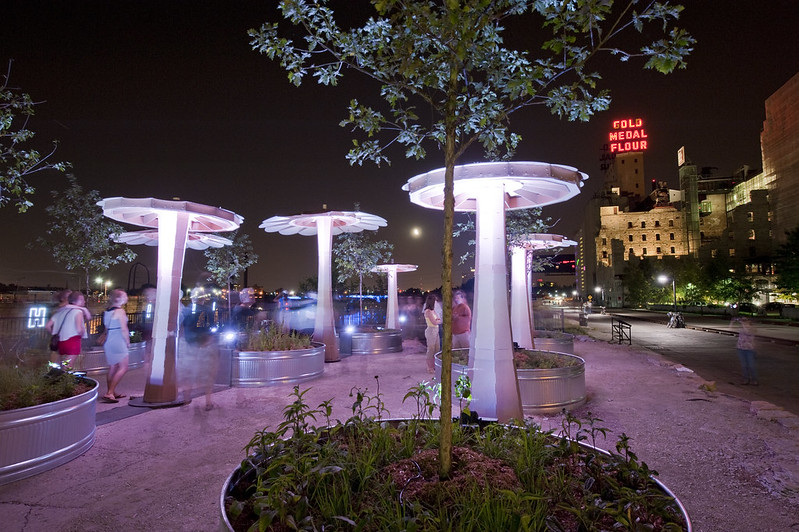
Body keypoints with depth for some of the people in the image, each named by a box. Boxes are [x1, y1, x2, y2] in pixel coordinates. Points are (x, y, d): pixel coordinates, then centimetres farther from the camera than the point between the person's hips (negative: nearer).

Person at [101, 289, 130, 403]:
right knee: (123, 368, -5)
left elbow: (107, 327, 14)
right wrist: (128, 342, -2)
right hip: (118, 342, -9)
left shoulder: (107, 311, 11)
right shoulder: (120, 311, -13)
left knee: (112, 368, 15)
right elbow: (124, 329, -14)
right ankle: (109, 393, -11)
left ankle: (111, 392, 21)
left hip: (108, 341, 9)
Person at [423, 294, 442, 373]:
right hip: (431, 330, -9)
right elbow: (434, 322, -16)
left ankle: (434, 365, 21)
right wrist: (440, 320, 1)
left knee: (436, 349, 12)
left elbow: (438, 318, 12)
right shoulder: (428, 311, -15)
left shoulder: (433, 311, 13)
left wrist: (437, 319, -10)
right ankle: (430, 367, 8)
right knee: (431, 349, -1)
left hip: (435, 331, 9)